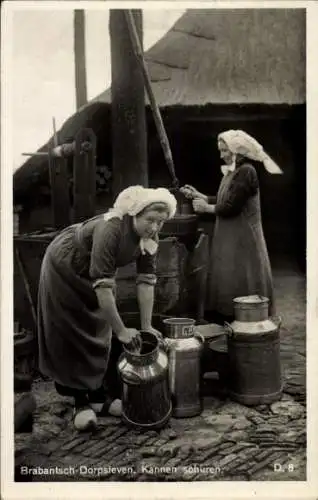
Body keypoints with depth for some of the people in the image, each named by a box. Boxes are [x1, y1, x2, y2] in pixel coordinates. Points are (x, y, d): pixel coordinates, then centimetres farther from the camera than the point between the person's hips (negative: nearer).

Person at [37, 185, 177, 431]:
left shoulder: (149, 236, -19)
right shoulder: (110, 229, -39)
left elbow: (146, 280, -15)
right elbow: (102, 285, -40)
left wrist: (146, 326, -16)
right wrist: (121, 330, -36)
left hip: (95, 272, 6)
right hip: (65, 269, -6)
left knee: (99, 334, 9)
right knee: (71, 336, -1)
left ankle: (98, 396, 20)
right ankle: (81, 402, 9)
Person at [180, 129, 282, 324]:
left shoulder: (246, 171, -17)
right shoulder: (234, 171, 12)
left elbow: (231, 207, -21)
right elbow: (223, 201, 14)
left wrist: (206, 208, -9)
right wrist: (198, 195, 11)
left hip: (241, 238, -9)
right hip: (231, 237, 9)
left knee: (238, 281, -1)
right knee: (226, 279, 13)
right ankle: (226, 318, 22)